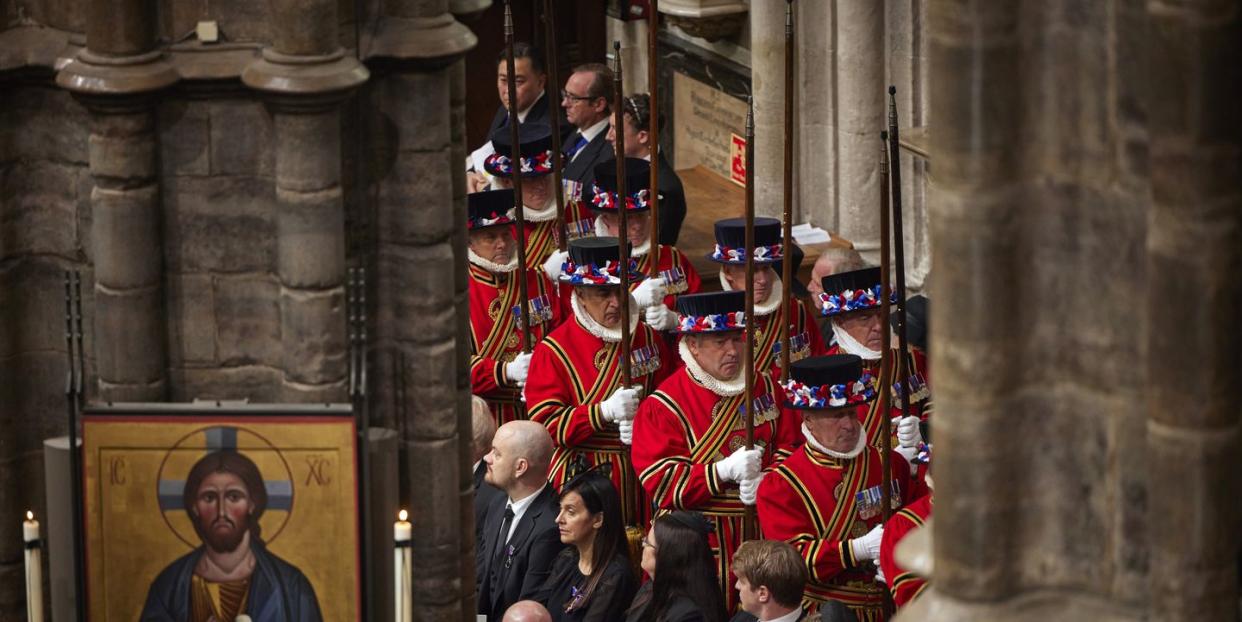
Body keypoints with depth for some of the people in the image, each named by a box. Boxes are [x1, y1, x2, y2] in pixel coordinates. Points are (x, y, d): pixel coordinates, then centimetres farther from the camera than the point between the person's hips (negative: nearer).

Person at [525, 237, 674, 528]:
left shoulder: (647, 339, 9)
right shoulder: (553, 350, -3)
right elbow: (544, 422, -9)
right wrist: (606, 412, -19)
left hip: (636, 474, 3)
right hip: (580, 477, -3)